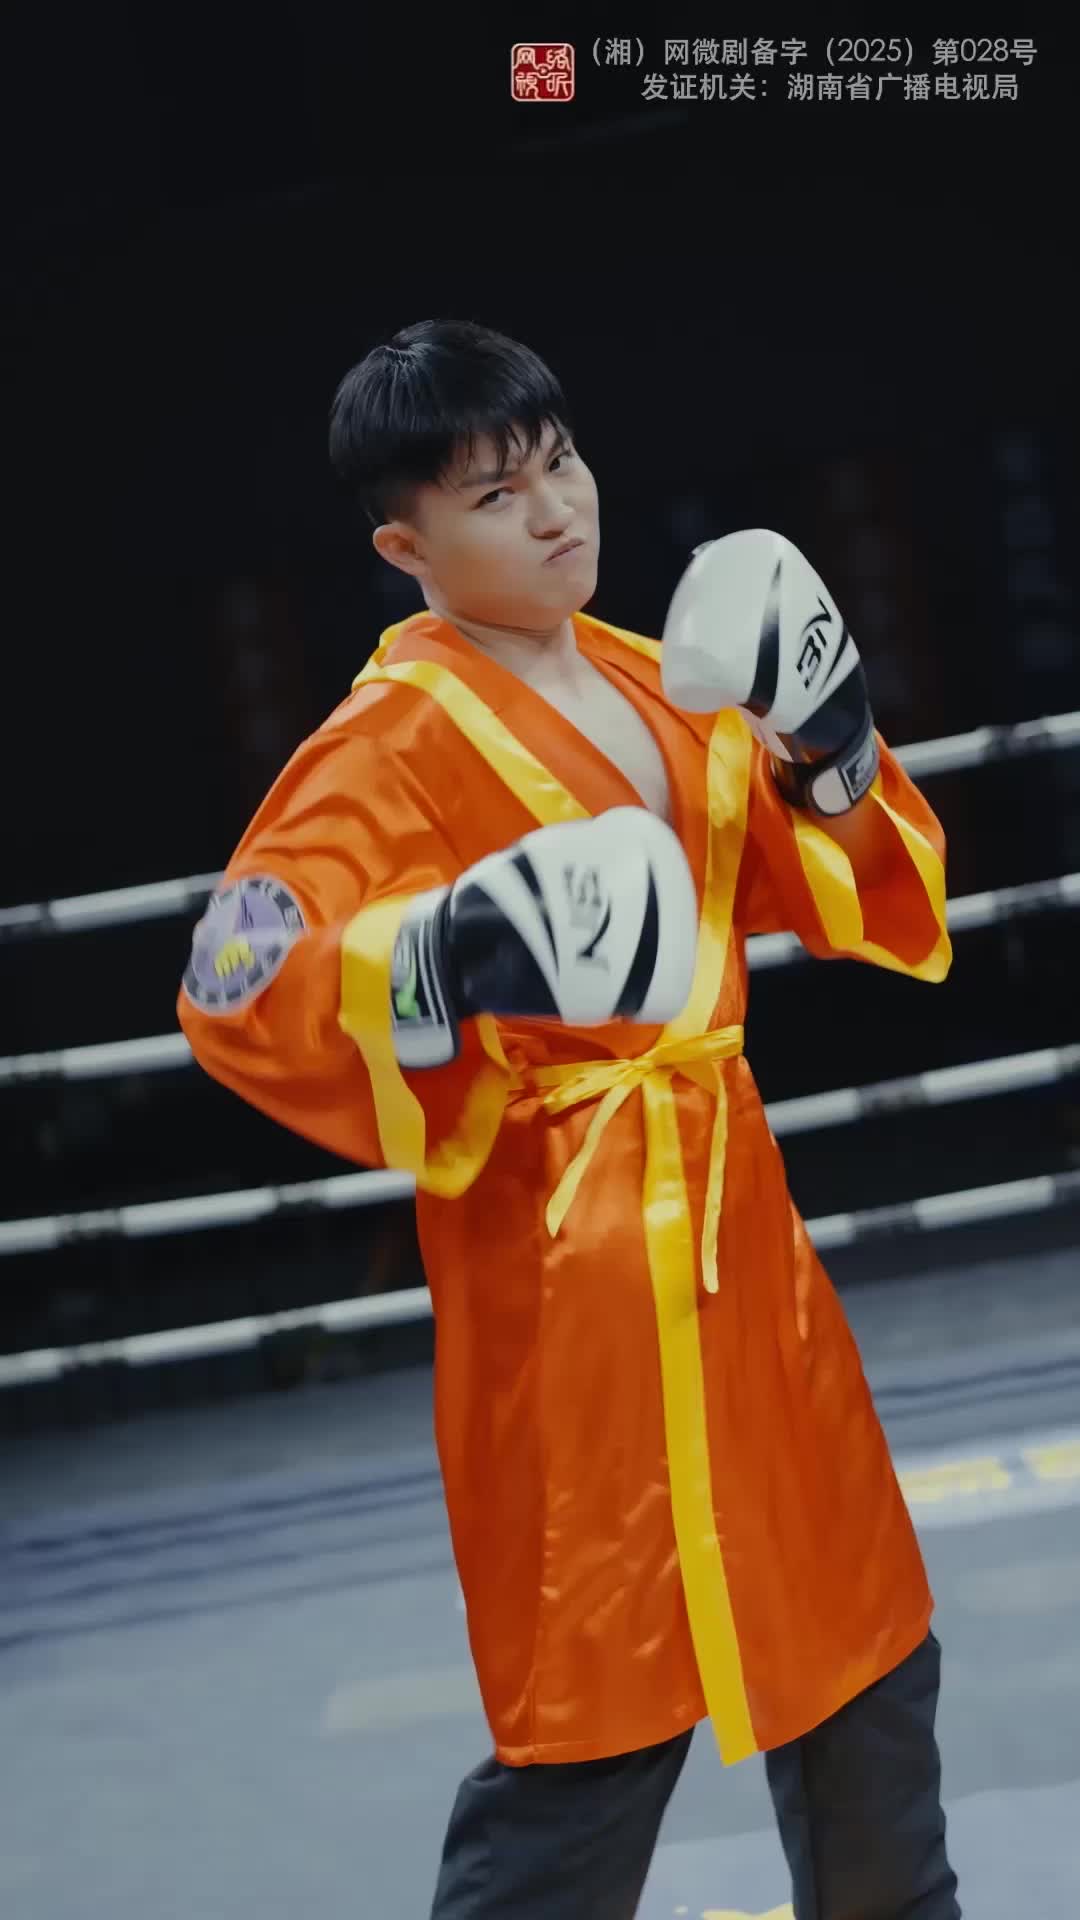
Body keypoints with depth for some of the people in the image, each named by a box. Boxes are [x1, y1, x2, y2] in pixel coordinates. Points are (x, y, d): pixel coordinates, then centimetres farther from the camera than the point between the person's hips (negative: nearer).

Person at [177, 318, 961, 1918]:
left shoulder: (653, 680, 10)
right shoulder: (398, 735, -13)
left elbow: (846, 896, 17)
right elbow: (236, 989, -24)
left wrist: (831, 747, -2)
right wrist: (443, 956, -40)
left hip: (727, 1202, 8)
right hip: (565, 1252, -8)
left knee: (854, 1625, 20)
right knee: (604, 1696, -6)